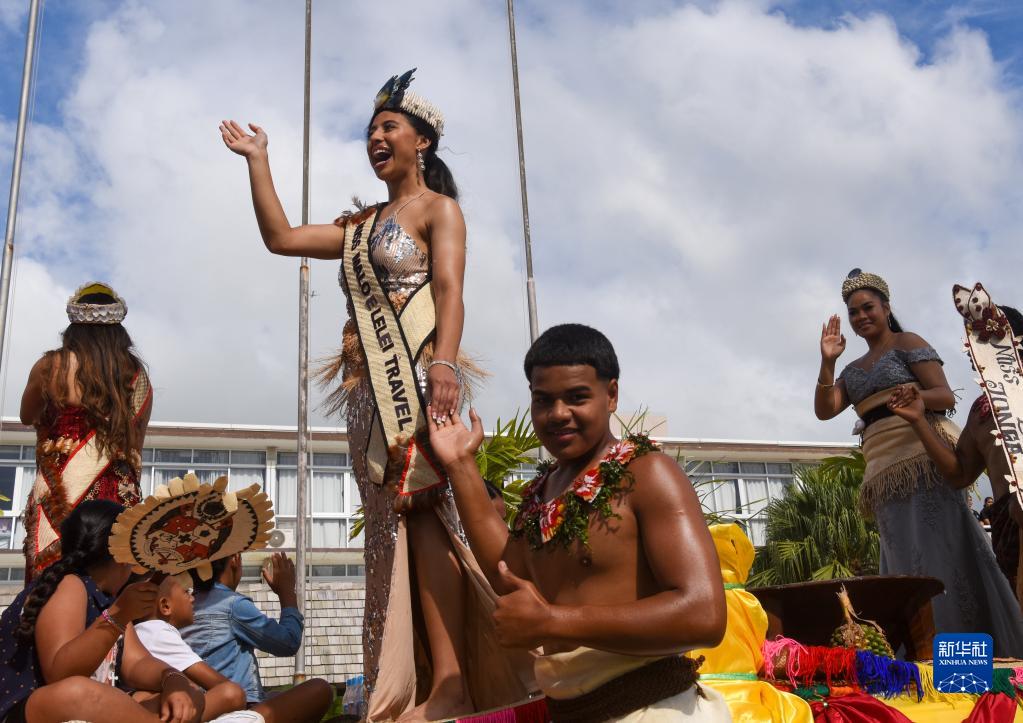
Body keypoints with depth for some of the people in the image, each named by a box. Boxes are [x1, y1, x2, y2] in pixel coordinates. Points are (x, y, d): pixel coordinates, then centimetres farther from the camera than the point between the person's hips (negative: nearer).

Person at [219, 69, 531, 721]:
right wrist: (257, 158, 27)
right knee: (394, 523, 1)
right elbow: (280, 237, 23)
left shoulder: (439, 209, 5)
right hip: (371, 391, 7)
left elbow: (450, 291, -10)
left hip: (418, 378, -7)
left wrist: (444, 363, -27)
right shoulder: (361, 226, 26)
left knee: (423, 512, -16)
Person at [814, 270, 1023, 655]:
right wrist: (827, 362, -4)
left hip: (923, 455, -6)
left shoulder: (907, 343, 5)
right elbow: (824, 410, 8)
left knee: (945, 552, -13)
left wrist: (914, 396, -26)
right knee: (909, 563, 0)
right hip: (886, 471, 6)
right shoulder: (853, 370, 22)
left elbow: (946, 396, -5)